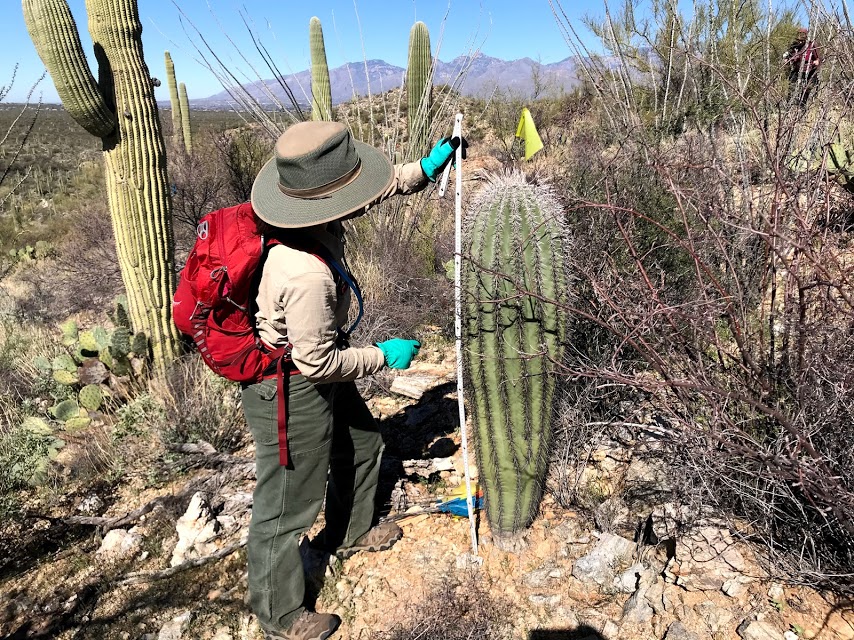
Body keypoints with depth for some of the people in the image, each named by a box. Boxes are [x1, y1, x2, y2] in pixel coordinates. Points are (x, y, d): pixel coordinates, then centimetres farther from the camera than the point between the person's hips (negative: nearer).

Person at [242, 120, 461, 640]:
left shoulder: (313, 214, -12)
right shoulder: (306, 275, -38)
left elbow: (377, 188, 9)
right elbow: (318, 362, -27)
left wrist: (424, 170, 6)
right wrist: (383, 356, -15)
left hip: (314, 370, 10)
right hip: (290, 391, -9)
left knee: (362, 443, 27)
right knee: (287, 503, 10)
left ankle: (349, 532, 56)